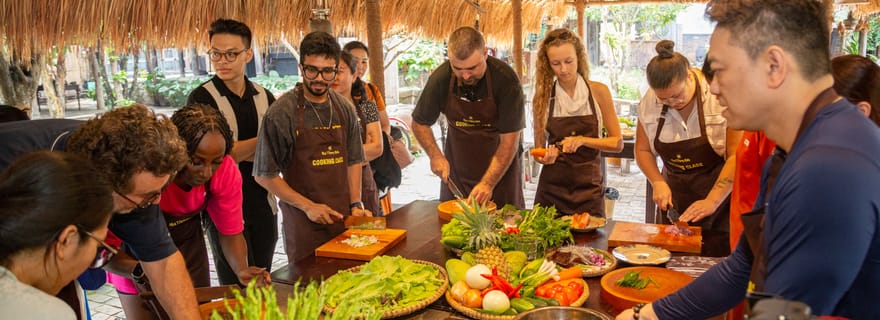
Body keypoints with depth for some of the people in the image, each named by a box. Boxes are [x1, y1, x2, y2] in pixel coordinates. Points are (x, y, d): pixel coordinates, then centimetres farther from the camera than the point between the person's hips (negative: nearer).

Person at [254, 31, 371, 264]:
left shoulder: (344, 109, 5)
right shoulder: (281, 113, -11)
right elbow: (264, 175, -8)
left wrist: (355, 204, 4)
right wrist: (308, 206, -12)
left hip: (344, 218, 5)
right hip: (304, 222, -4)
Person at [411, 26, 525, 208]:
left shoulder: (505, 79, -22)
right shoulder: (440, 79, -14)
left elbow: (509, 140, -21)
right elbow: (419, 123, 0)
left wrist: (488, 183, -28)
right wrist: (435, 156, -14)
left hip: (500, 165, -2)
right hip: (457, 166, 3)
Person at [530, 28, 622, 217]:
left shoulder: (599, 92, -2)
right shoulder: (542, 98, 0)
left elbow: (617, 143, -1)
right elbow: (539, 148, 7)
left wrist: (583, 140, -15)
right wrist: (544, 158, -14)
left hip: (589, 188, 0)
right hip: (551, 189, 1)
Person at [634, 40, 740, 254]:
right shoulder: (650, 102, -4)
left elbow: (737, 156, -18)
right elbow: (643, 150, 6)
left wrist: (712, 201, -22)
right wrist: (658, 183, -9)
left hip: (720, 196, -4)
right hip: (675, 198, 4)